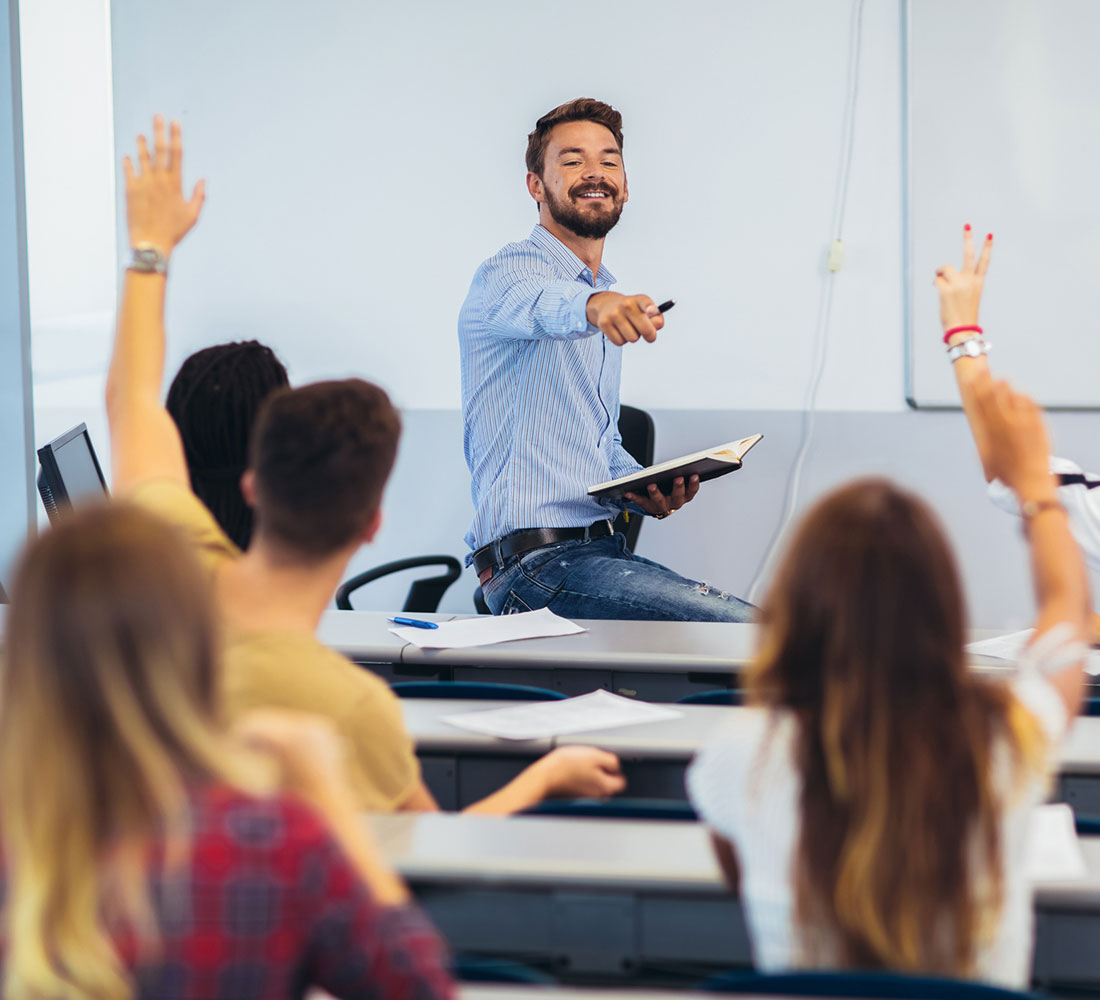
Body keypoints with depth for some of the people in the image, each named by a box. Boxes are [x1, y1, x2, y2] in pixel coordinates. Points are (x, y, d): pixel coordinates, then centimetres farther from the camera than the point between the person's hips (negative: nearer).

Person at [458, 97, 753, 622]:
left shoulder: (607, 305, 23)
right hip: (536, 560, -9)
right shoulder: (507, 271, -4)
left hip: (600, 548, 9)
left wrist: (646, 491, 9)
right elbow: (534, 302, -31)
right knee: (751, 631, -24)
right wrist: (592, 306, -54)